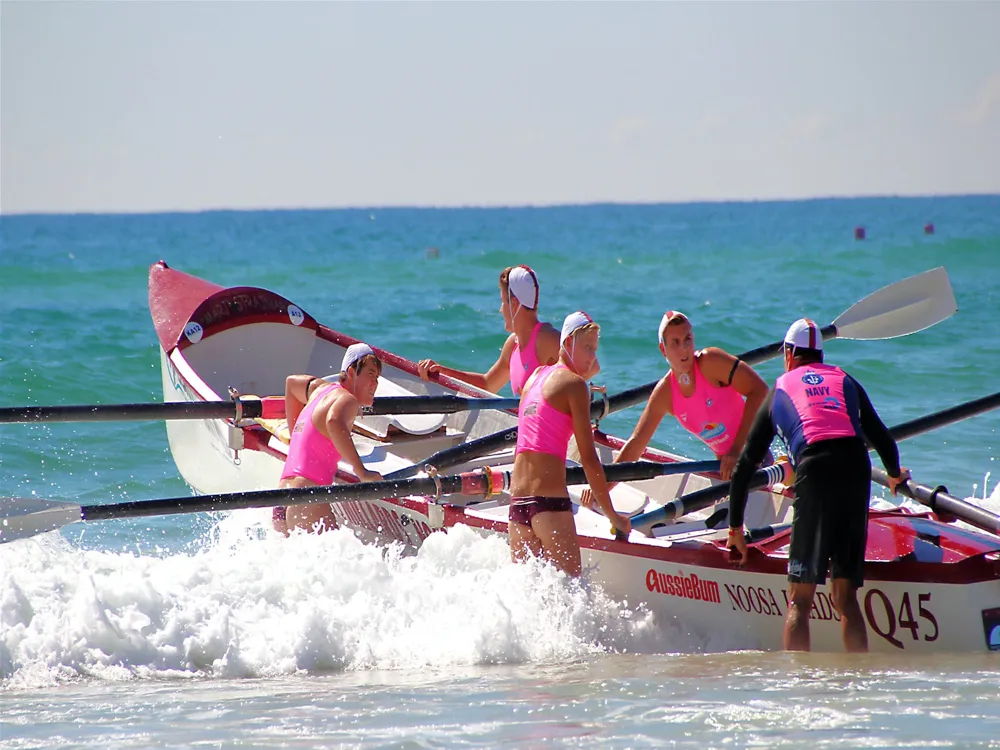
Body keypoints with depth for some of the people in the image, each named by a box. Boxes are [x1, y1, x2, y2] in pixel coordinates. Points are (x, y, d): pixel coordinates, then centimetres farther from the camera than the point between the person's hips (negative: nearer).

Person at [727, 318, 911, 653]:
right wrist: (895, 474, 44)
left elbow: (745, 464, 24)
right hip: (857, 468, 2)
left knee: (799, 601, 0)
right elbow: (881, 437, 21)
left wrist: (735, 526, 32)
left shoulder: (779, 390, 24)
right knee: (846, 597, 9)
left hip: (814, 472, -2)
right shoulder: (845, 380, 27)